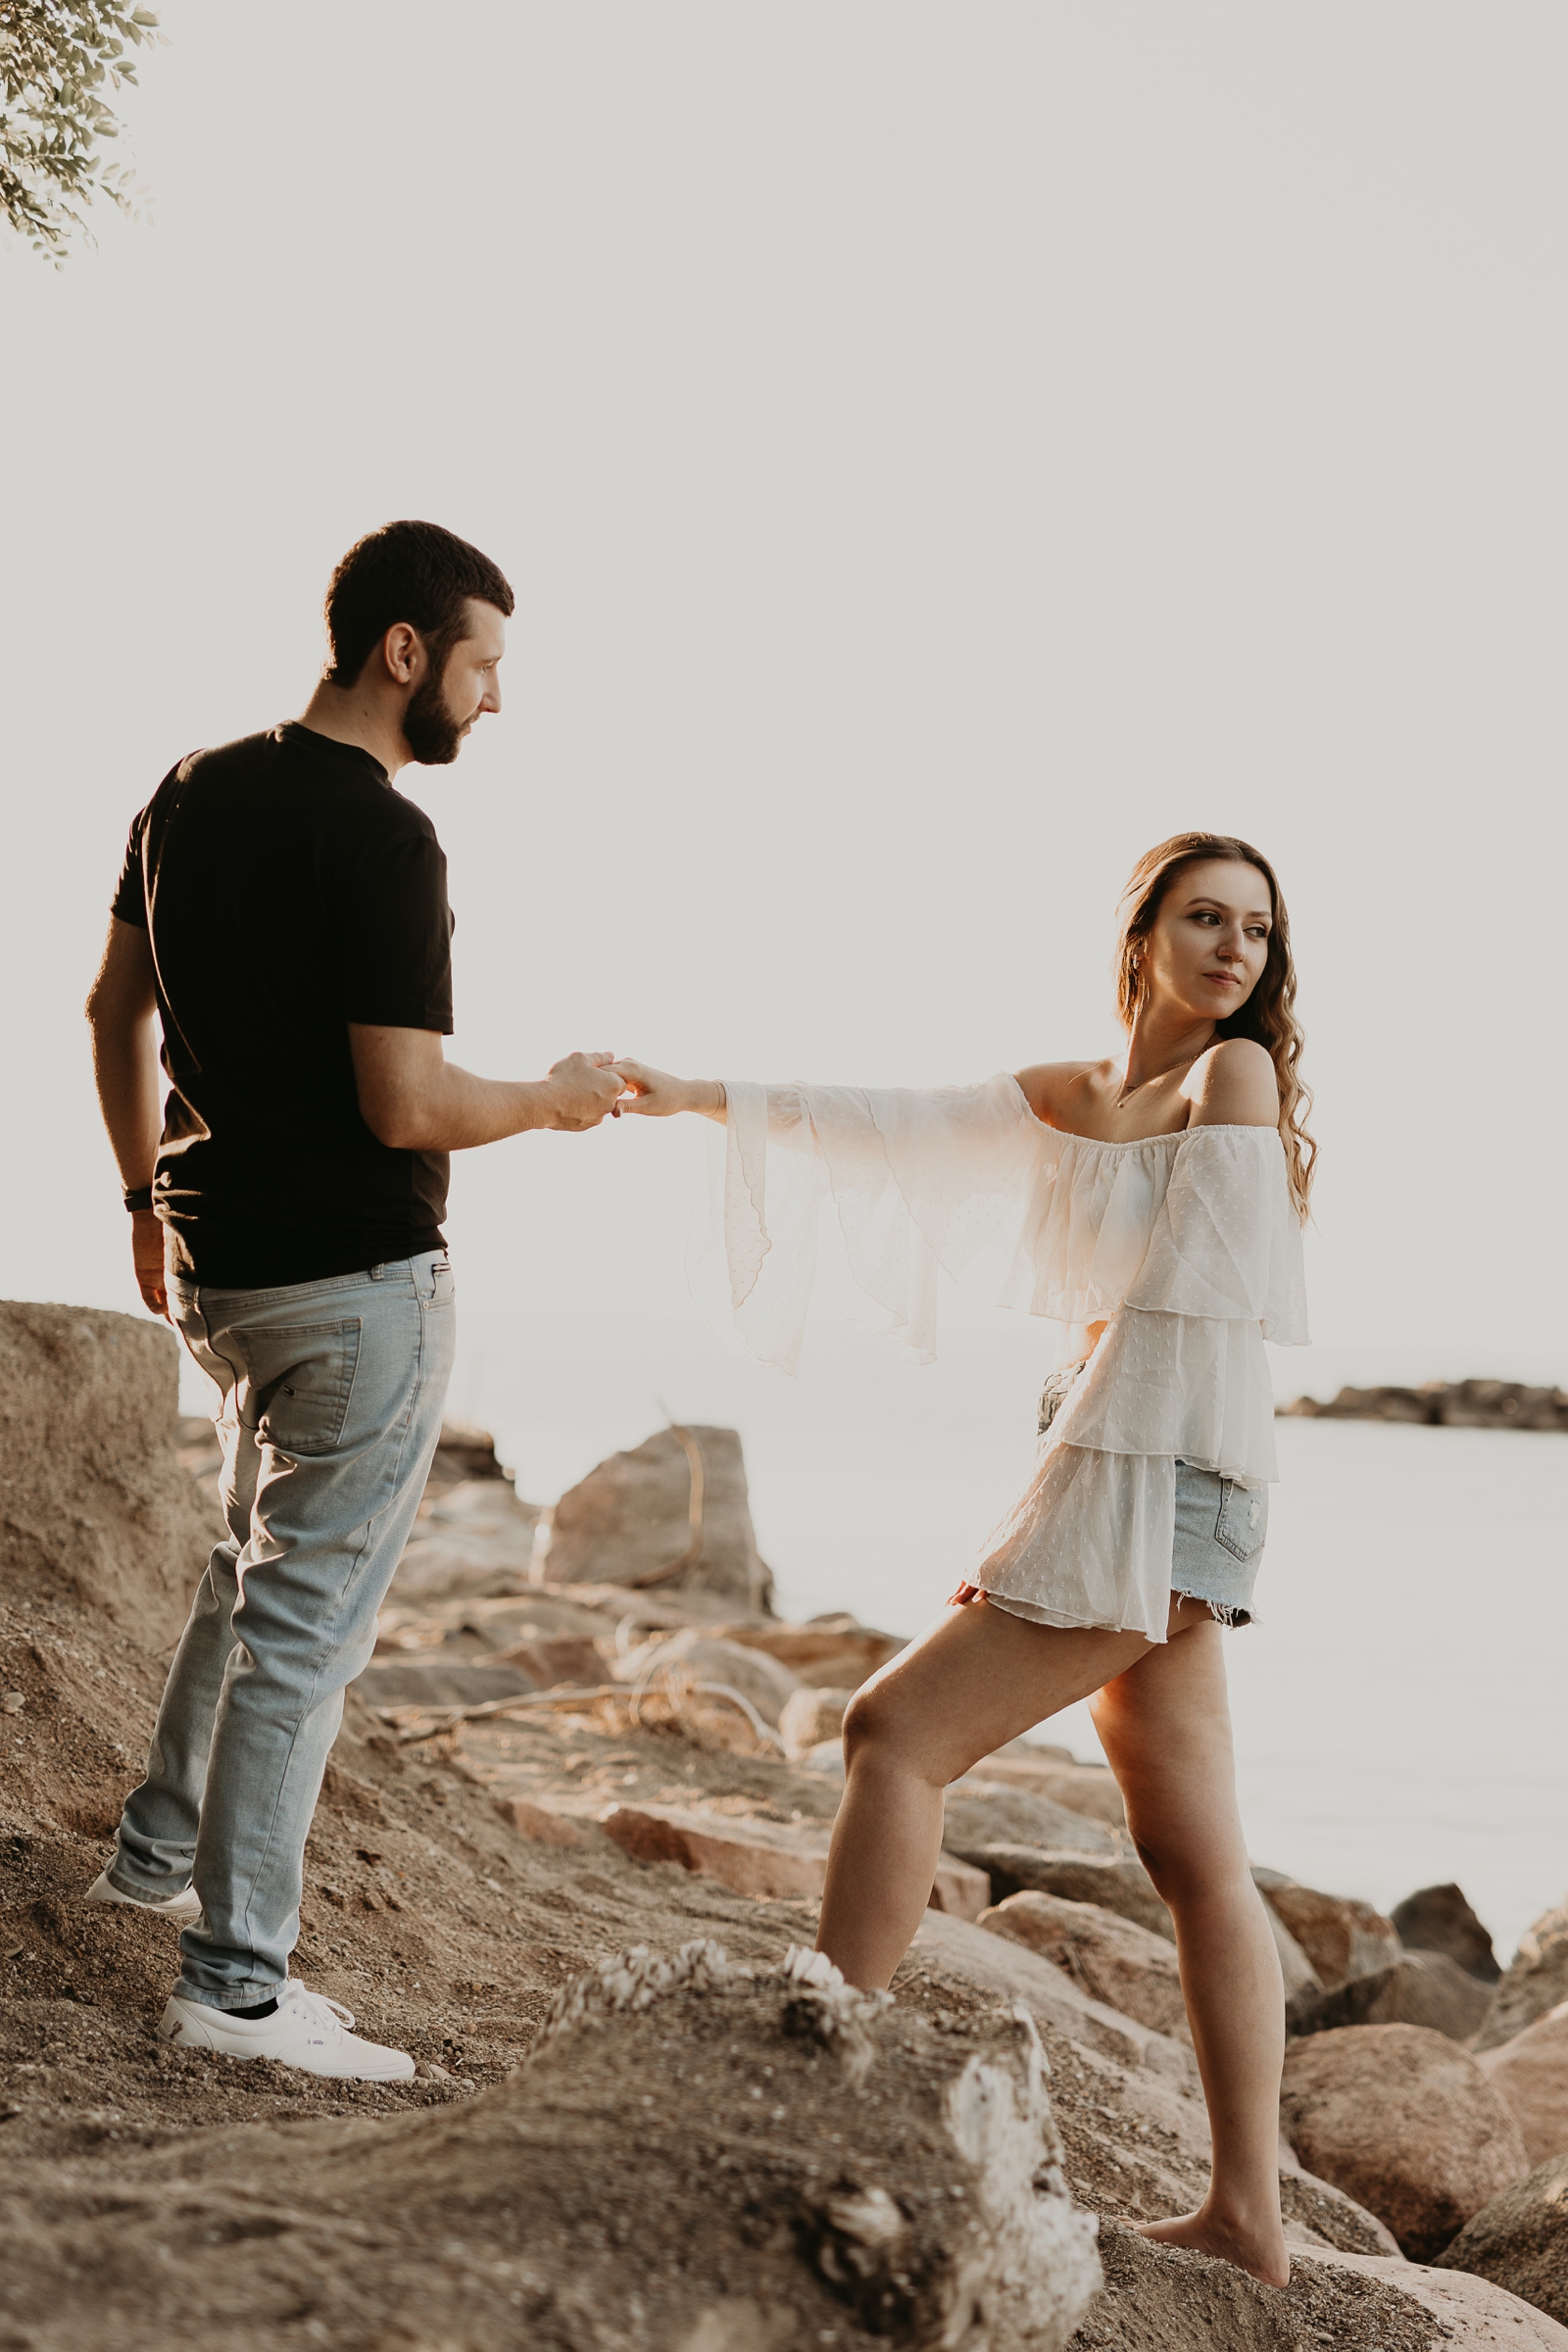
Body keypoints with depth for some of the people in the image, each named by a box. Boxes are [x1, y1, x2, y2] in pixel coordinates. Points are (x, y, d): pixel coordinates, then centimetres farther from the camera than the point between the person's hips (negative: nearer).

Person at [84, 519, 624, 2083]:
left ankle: (161, 1851, 34)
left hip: (217, 1264, 8)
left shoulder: (192, 793, 7)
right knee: (307, 1617, -1)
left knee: (260, 1559, 26)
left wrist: (148, 1191, 24)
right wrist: (555, 1100, -4)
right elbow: (407, 1107, -22)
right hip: (357, 1278, -8)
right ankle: (235, 1978, 4)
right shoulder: (381, 840, -19)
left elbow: (113, 1010, 15)